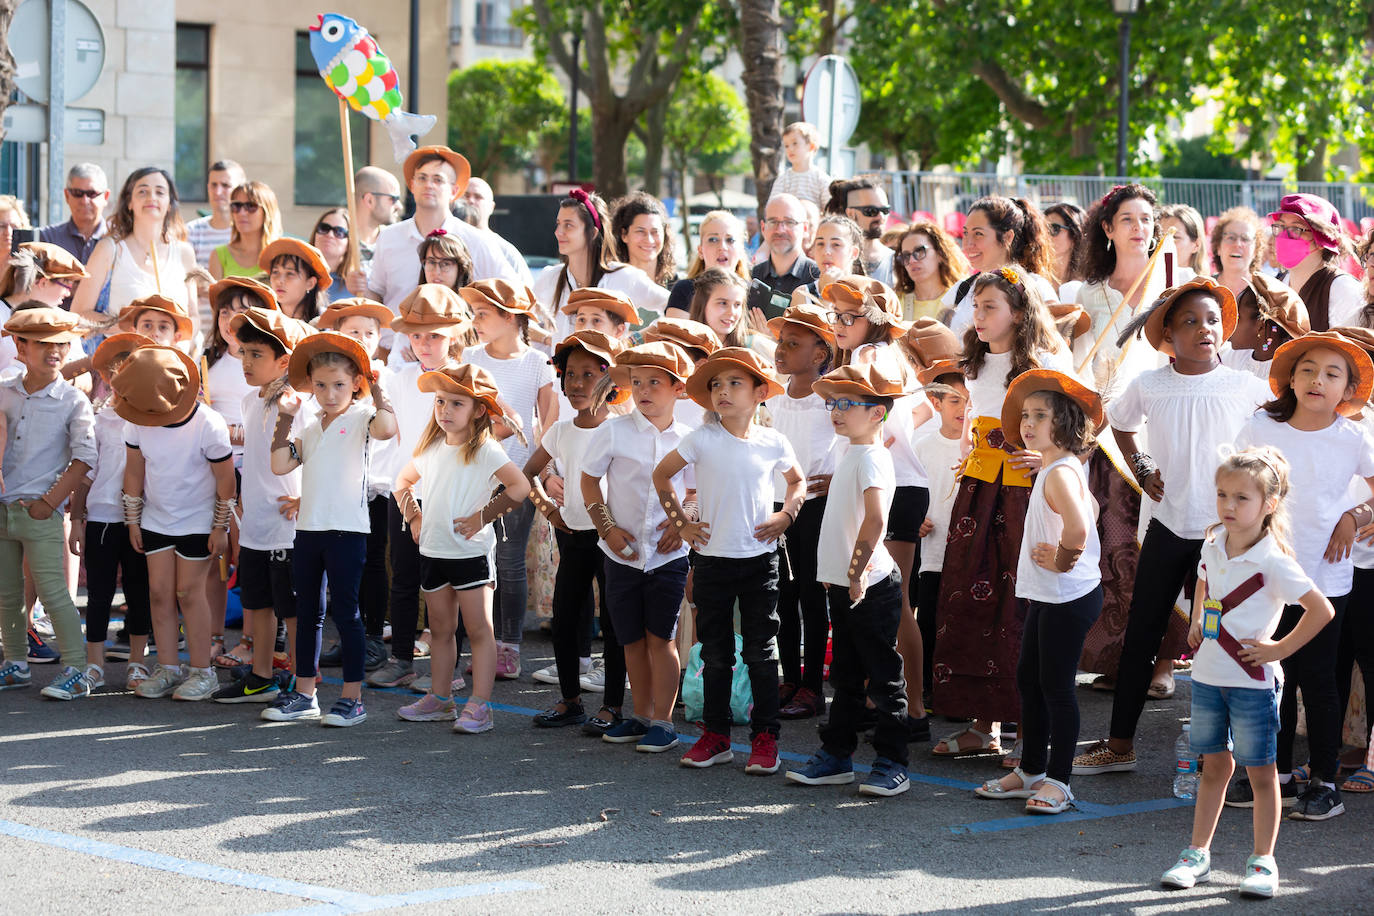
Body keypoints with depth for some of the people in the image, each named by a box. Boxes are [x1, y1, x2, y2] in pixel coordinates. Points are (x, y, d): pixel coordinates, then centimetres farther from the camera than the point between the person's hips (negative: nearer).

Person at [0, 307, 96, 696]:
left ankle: (75, 670, -1)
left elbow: (84, 458, -9)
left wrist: (49, 502, -13)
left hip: (40, 512, -5)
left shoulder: (73, 401, -5)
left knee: (53, 592, -7)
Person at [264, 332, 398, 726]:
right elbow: (280, 465, 7)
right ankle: (304, 694, 21)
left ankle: (352, 698, 3)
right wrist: (285, 418, 7)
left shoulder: (360, 418, -3)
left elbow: (386, 428, -25)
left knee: (344, 611, -3)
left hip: (346, 530, -7)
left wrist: (376, 388, -14)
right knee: (307, 612, 12)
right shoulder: (310, 429, 15)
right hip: (308, 529, 7)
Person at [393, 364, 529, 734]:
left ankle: (479, 705, -3)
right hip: (433, 551, 6)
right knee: (441, 629, 14)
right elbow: (404, 480, 26)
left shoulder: (484, 450, -11)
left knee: (479, 630, -3)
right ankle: (439, 698, 23)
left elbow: (520, 487, -21)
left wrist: (483, 515, -17)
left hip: (471, 553, -6)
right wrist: (413, 516, 13)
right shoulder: (431, 447, 9)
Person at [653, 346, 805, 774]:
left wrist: (784, 517, 1)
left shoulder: (773, 442, -1)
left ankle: (764, 737, 8)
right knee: (716, 653, 8)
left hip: (760, 558, 0)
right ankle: (716, 735, 18)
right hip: (712, 558, 0)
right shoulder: (703, 439, -5)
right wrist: (680, 522, 2)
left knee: (761, 651, 2)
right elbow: (661, 475, 7)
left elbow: (798, 481, 17)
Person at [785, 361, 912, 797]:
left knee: (883, 678, -1)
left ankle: (892, 764, 5)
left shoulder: (872, 457, -17)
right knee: (846, 676, 16)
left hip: (870, 586, -9)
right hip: (842, 585, 9)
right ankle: (836, 755, 24)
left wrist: (856, 573, -27)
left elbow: (875, 521, -29)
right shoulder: (848, 454, 13)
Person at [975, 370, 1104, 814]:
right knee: (1029, 679, 16)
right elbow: (1090, 509, 30)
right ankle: (1031, 770, 26)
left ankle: (1058, 781, 6)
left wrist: (1061, 560, -20)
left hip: (1067, 598, -10)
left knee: (1056, 686, -3)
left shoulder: (1060, 472, -21)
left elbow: (1077, 528, -38)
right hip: (1046, 595, 10)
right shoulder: (1059, 468, 11)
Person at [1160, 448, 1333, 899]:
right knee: (1214, 764, 15)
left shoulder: (1273, 561, -18)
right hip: (1207, 675, 6)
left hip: (1252, 680, -6)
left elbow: (1322, 609, -21)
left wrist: (1280, 649, -16)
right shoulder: (1213, 544, 3)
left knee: (1260, 772, 4)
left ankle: (1263, 861, 13)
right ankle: (1197, 853, 21)